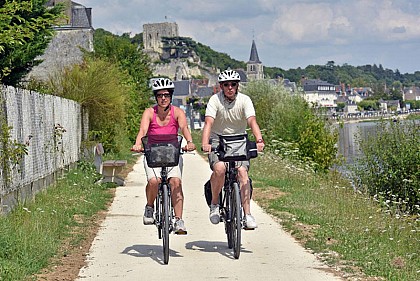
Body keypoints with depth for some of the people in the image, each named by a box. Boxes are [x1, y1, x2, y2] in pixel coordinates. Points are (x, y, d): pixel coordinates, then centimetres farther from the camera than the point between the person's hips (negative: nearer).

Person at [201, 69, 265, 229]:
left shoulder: (244, 100, -9)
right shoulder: (215, 100, -12)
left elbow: (252, 121, -23)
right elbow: (209, 122, -25)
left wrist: (259, 140, -41)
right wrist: (205, 143, -42)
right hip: (217, 140, -1)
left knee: (242, 171, -20)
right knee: (219, 168, -28)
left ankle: (247, 214, -18)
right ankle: (214, 204, -5)